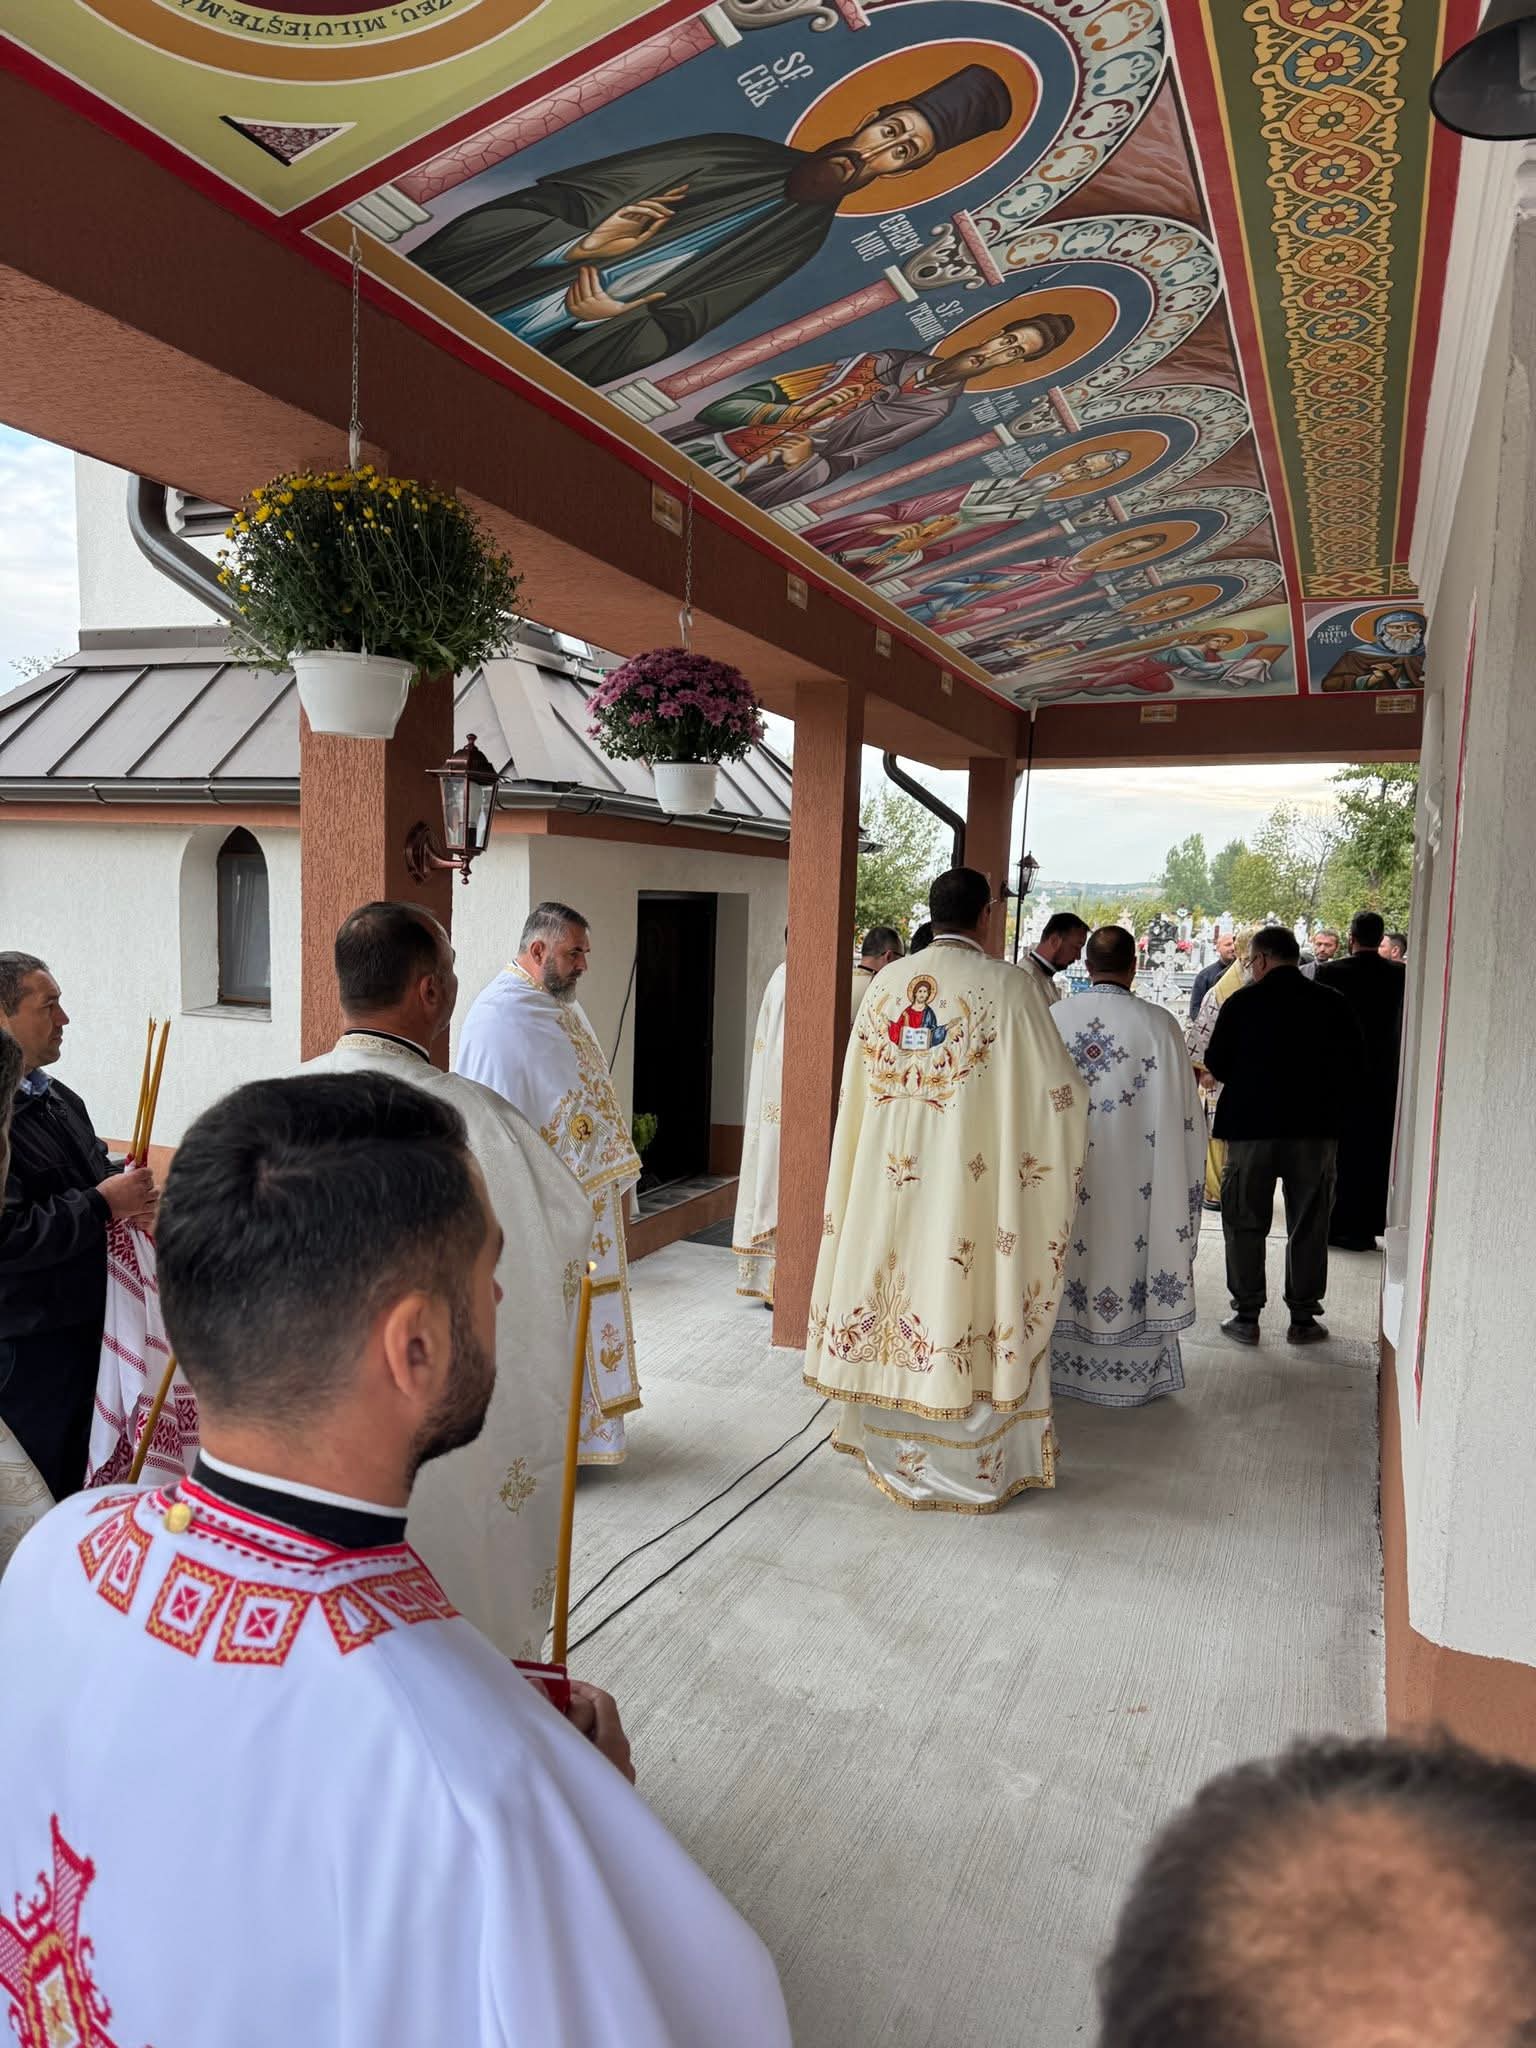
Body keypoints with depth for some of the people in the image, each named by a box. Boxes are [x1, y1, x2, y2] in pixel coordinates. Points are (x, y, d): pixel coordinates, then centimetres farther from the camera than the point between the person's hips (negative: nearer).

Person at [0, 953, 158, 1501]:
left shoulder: (58, 1097, 9)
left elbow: (92, 1175, 22)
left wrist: (127, 1195, 0)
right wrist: (105, 1203, -21)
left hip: (86, 1323, 9)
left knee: (81, 1467, 22)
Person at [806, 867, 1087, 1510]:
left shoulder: (887, 982, 3)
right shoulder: (1004, 985, -10)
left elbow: (858, 1085, 11)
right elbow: (1056, 1090, -7)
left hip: (888, 1175, 4)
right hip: (969, 1182, -4)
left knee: (897, 1285, 13)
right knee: (961, 1293, 5)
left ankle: (891, 1448, 27)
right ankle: (966, 1461, 16)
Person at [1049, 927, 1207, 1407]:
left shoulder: (1052, 1018, -6)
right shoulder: (1158, 1025, -11)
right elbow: (1184, 1113, -8)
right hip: (1132, 1182, -1)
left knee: (1066, 1267, 12)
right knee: (1125, 1250, 10)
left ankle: (1062, 1363, 25)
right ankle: (1131, 1373, 20)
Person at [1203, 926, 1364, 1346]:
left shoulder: (1242, 1002, -7)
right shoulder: (1333, 1005, 0)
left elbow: (1216, 1064, -3)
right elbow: (1354, 1066, 4)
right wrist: (1333, 1113, 15)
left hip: (1251, 1126, -2)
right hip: (1316, 1129, 2)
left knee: (1246, 1223, 9)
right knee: (1308, 1226, 11)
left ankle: (1246, 1315, 12)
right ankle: (1303, 1318, 16)